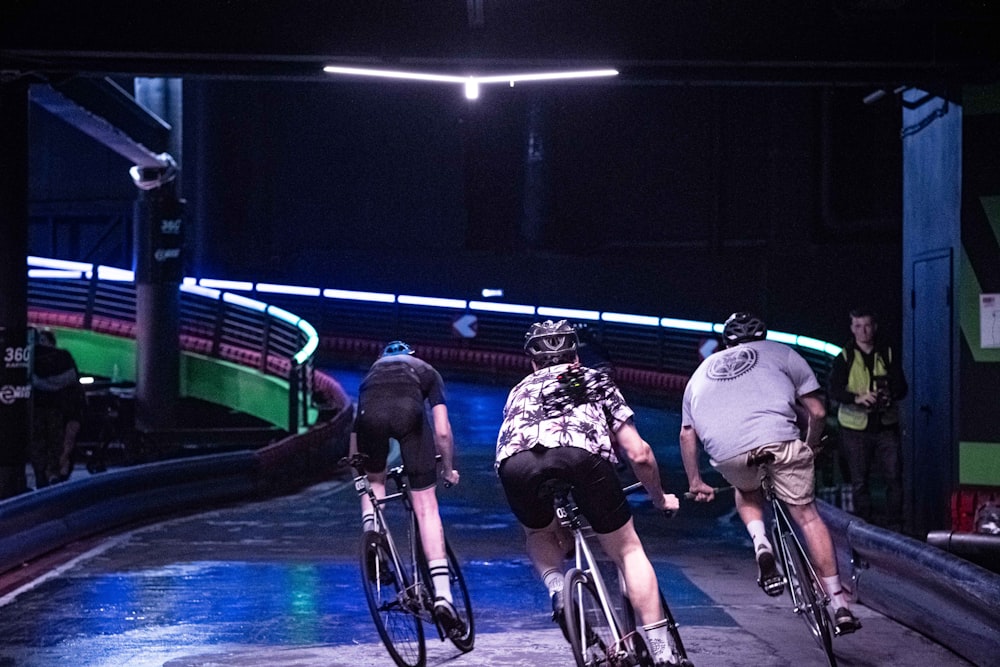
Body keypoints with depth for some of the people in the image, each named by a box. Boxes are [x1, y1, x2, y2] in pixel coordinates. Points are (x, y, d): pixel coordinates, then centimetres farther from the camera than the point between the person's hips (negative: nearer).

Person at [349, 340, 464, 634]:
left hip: (371, 412, 2)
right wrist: (448, 469, 38)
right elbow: (442, 431, 23)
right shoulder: (426, 371, 36)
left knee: (374, 481, 32)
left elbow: (355, 435, 39)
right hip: (409, 411, -1)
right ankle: (443, 596, -4)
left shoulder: (372, 371, 41)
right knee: (426, 506, 3)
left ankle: (371, 531, 2)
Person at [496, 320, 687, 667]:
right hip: (580, 454, -1)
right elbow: (639, 454, 30)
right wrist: (660, 499, 48)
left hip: (515, 463, 2)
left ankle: (556, 589, 5)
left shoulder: (520, 390, 41)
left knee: (539, 535, 33)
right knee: (628, 551, 17)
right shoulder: (596, 381, 36)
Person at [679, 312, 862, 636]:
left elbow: (687, 433, 31)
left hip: (726, 456, 2)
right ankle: (839, 606, 7)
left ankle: (761, 545, 6)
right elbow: (817, 412, 20)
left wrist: (695, 481, 40)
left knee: (747, 492, 34)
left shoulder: (702, 371, 33)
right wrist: (809, 449, 35)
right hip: (778, 441, -2)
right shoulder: (780, 353, 25)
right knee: (806, 515, 11)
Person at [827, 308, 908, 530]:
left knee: (894, 477, -4)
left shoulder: (887, 355, 8)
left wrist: (890, 395, -17)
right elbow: (834, 389, -7)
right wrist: (858, 397, -26)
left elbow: (902, 387, 7)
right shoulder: (844, 358, 2)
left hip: (885, 426, 1)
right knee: (859, 482, 3)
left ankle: (894, 526, 5)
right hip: (855, 428, -1)